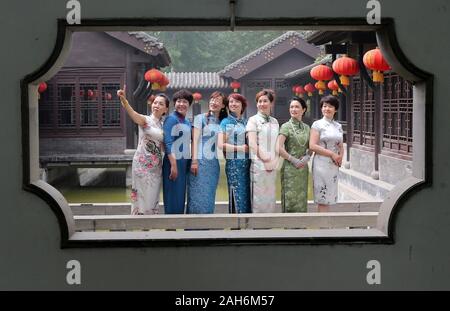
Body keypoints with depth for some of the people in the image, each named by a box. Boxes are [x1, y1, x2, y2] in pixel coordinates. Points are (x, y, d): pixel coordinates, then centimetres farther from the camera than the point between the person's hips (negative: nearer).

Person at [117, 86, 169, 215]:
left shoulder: (163, 125, 12)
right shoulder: (145, 120, -6)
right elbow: (132, 113, -27)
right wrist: (123, 99, -45)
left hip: (156, 167, 6)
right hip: (143, 165, -6)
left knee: (153, 199, 10)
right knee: (142, 198, -4)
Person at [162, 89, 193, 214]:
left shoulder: (187, 122, 16)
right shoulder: (171, 119, -9)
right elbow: (168, 142, -16)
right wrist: (173, 165, -22)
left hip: (184, 163, 8)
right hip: (174, 162, -8)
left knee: (181, 195, 11)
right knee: (173, 196, -5)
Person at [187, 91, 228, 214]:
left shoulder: (222, 122, 15)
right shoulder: (200, 118, 3)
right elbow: (195, 140, -4)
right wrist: (194, 161, -12)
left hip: (214, 163, 4)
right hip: (201, 161, -4)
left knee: (209, 197, 6)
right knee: (197, 196, -6)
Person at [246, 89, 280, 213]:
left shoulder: (274, 122, 14)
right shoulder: (253, 120, -2)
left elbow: (277, 144, 15)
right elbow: (252, 144, -10)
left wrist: (274, 161, 0)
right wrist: (265, 159, -15)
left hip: (272, 166, 5)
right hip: (258, 165, -5)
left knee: (270, 197, 9)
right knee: (258, 198, -4)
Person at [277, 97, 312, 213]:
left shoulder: (306, 127, 11)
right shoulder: (286, 126, -5)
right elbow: (279, 148, -14)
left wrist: (307, 157, -3)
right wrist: (293, 160, -13)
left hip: (303, 168, 5)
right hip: (290, 168, -5)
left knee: (301, 198, 9)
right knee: (290, 199, -5)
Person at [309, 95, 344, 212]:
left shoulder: (338, 126, 14)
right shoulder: (317, 124, -3)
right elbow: (312, 146, -12)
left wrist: (340, 156, -3)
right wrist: (332, 154, -15)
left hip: (334, 165, 6)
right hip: (322, 163, -6)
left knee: (329, 197, 8)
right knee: (322, 198, -5)